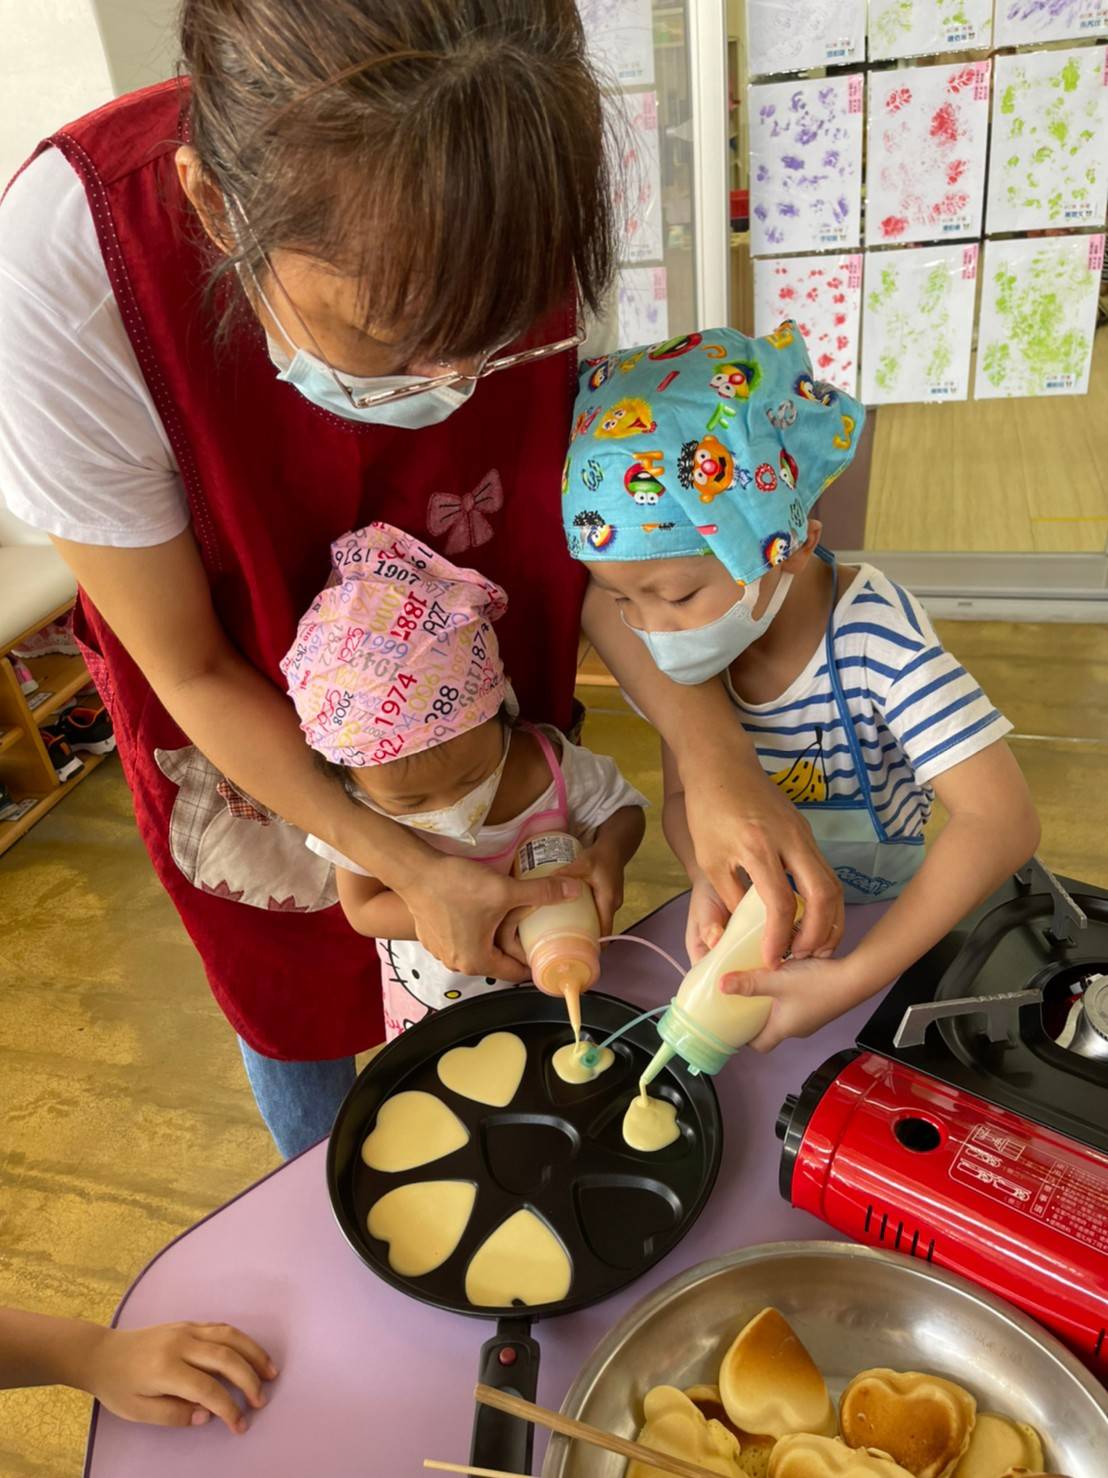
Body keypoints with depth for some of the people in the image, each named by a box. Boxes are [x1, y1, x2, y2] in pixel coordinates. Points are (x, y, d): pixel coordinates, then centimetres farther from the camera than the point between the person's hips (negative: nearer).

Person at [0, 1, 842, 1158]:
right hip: (256, 739, -2)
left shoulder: (504, 198, -26)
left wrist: (707, 744, -28)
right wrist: (404, 867, -21)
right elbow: (192, 670, -22)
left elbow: (567, 511, -14)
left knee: (512, 992, 22)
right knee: (297, 1007, 21)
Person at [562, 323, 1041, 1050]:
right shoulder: (686, 641, -12)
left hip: (880, 922, -3)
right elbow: (683, 793, -4)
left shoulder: (873, 635, -27)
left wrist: (854, 977, -36)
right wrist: (709, 879, -26)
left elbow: (1003, 822, -31)